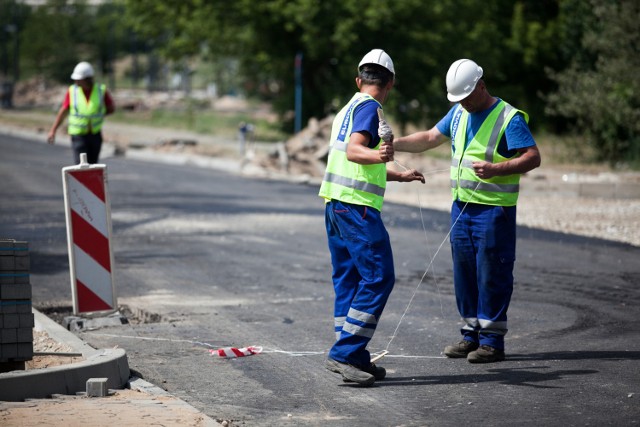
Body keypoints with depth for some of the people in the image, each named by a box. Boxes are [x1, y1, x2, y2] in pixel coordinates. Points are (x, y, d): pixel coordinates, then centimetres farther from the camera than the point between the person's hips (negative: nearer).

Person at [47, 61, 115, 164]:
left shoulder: (101, 91, -7)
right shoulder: (72, 91, -8)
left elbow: (112, 108, 6)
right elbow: (63, 111, 0)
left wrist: (97, 115, -6)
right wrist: (53, 131, -1)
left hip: (95, 135, 1)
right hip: (78, 135, -1)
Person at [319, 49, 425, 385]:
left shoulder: (347, 109, 21)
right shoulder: (369, 108, -7)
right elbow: (354, 150, -23)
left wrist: (399, 176, 44)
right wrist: (378, 156, -43)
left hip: (335, 205, 10)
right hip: (358, 207, -10)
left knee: (348, 280, 10)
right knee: (379, 278, -9)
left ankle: (354, 358, 11)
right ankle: (345, 353, -13)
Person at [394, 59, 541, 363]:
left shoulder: (509, 118, -11)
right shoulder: (459, 113, 12)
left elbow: (533, 157, -16)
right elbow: (430, 138, 20)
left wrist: (495, 170, -27)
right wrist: (395, 144, 5)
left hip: (493, 209, -7)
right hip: (461, 206, 7)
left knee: (491, 275, -4)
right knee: (464, 272, 10)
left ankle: (492, 341, 2)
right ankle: (471, 335, 20)